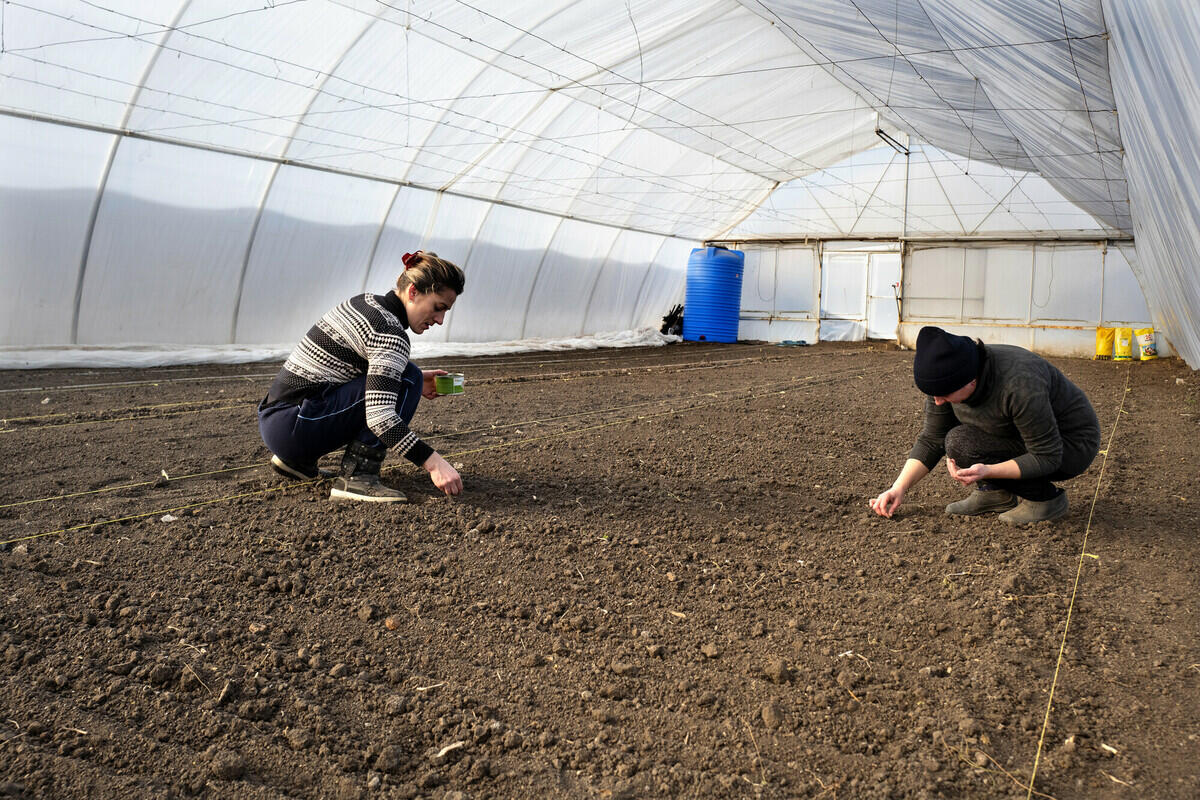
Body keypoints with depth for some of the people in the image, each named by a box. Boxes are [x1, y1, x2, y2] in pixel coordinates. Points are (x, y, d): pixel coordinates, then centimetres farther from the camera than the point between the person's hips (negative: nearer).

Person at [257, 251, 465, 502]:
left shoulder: (363, 302, 11)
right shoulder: (391, 334, -17)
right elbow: (379, 416, -28)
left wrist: (413, 383, 15)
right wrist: (433, 462, -29)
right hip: (293, 427, -9)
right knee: (407, 381, -12)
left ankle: (299, 459, 19)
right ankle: (357, 477, -14)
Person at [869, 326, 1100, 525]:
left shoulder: (1019, 387, -35)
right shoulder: (945, 380, -15)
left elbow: (1047, 457, -26)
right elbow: (931, 440, -6)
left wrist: (987, 472, -39)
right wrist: (899, 488, -15)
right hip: (1021, 435, 7)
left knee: (961, 444, -24)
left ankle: (1045, 498, -6)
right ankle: (996, 492, 1)